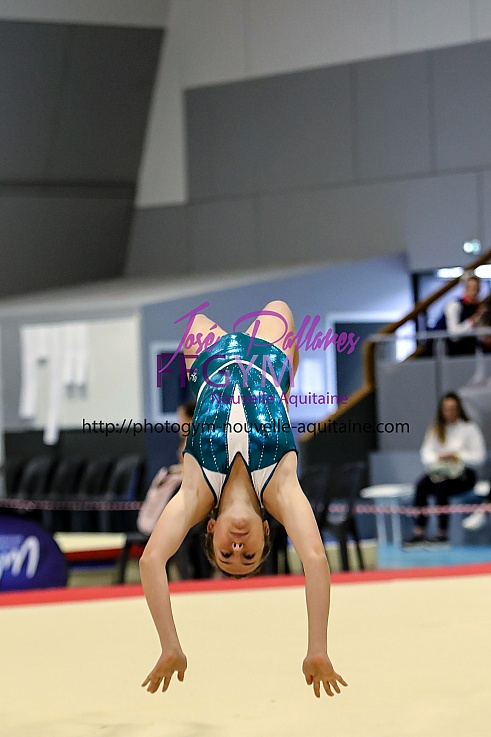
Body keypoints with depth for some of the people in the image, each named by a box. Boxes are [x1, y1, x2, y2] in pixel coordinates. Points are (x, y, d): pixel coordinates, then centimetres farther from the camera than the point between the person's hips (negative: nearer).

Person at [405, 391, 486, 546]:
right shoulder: (436, 429, 13)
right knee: (422, 485, -28)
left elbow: (479, 456, -4)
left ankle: (443, 533, -32)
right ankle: (419, 532, -33)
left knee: (442, 486, -35)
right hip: (440, 472, 4)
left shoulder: (469, 428, 0)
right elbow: (426, 452, 3)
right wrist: (437, 459, -19)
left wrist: (457, 456, -17)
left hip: (463, 475, -4)